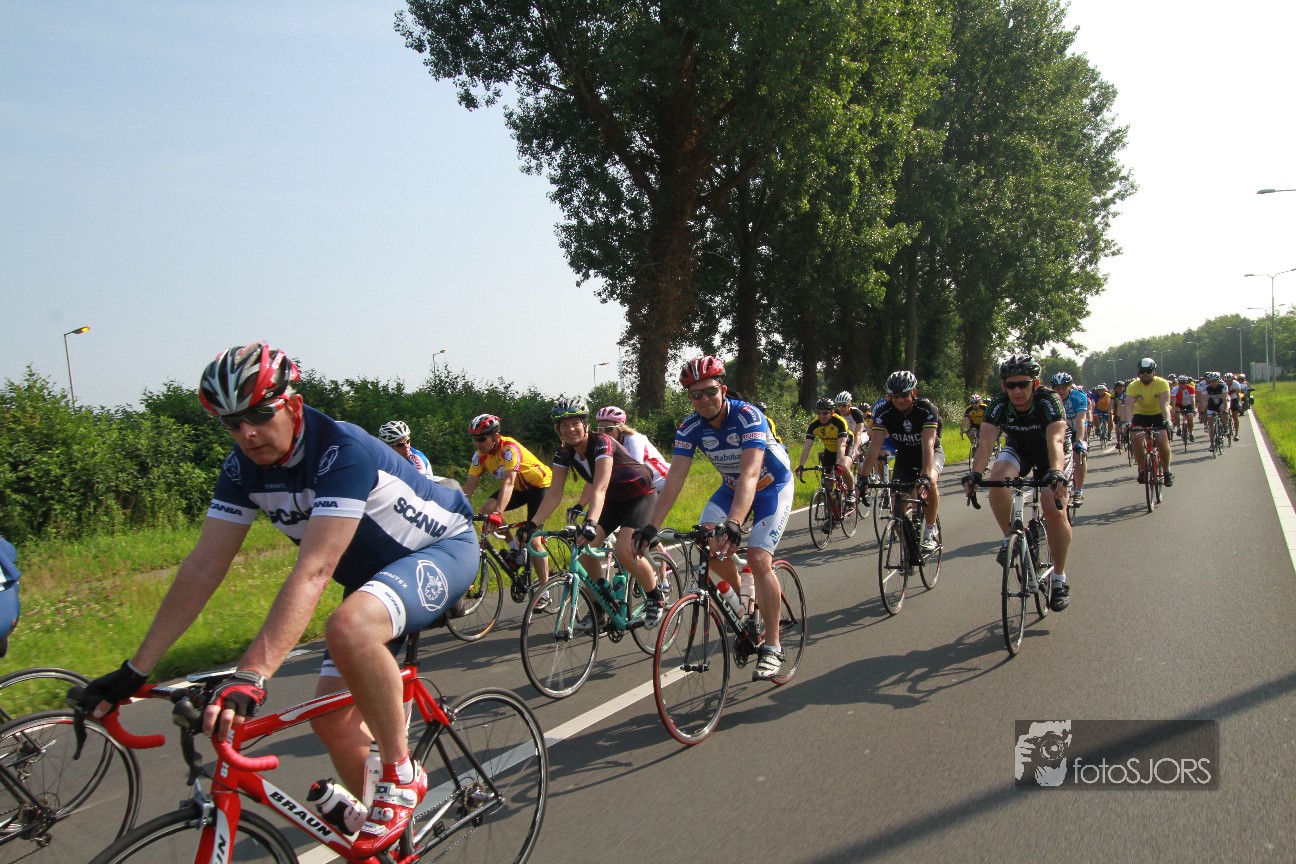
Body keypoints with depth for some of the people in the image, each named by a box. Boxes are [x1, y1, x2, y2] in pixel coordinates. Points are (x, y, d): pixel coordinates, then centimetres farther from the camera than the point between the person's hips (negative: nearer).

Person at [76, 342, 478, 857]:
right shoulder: (243, 469, -9)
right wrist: (135, 671, -11)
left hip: (443, 548, -8)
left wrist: (251, 676, -48)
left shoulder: (342, 450, -32)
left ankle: (401, 776, -17)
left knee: (349, 628, -37)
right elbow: (204, 568, -8)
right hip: (372, 573, 8)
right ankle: (369, 830, 30)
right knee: (333, 722, 3)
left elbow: (313, 572, -40)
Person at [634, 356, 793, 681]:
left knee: (758, 559, -20)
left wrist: (734, 523, -57)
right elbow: (674, 480, -21)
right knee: (707, 542, -18)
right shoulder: (690, 428, -17)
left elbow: (750, 474, -44)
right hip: (732, 487, 5)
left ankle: (772, 647, -7)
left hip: (772, 487, -5)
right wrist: (651, 525, -32)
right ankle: (743, 595, 12)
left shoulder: (748, 417, -32)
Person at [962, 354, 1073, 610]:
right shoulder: (999, 405, -24)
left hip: (1052, 454, -2)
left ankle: (1059, 579, -2)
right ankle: (1011, 539, -12)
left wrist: (1056, 473, -63)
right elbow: (986, 442, -34)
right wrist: (975, 473, -51)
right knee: (997, 478, -31)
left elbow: (1055, 440, -45)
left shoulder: (1049, 401, -32)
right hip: (1018, 449, 2)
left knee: (1055, 511, -19)